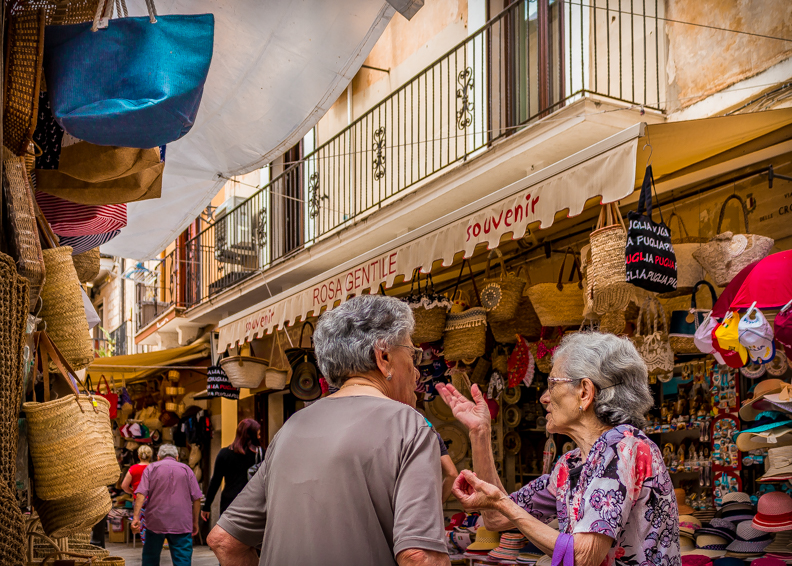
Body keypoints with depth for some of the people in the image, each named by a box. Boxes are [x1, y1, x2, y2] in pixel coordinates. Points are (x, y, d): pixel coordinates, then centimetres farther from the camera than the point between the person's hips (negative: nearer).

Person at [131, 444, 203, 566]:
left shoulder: (151, 468, 7)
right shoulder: (186, 469, 9)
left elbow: (141, 494, -6)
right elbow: (196, 499, 6)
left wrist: (136, 517, -10)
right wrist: (195, 522, 13)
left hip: (155, 521, 0)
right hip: (182, 523, 0)